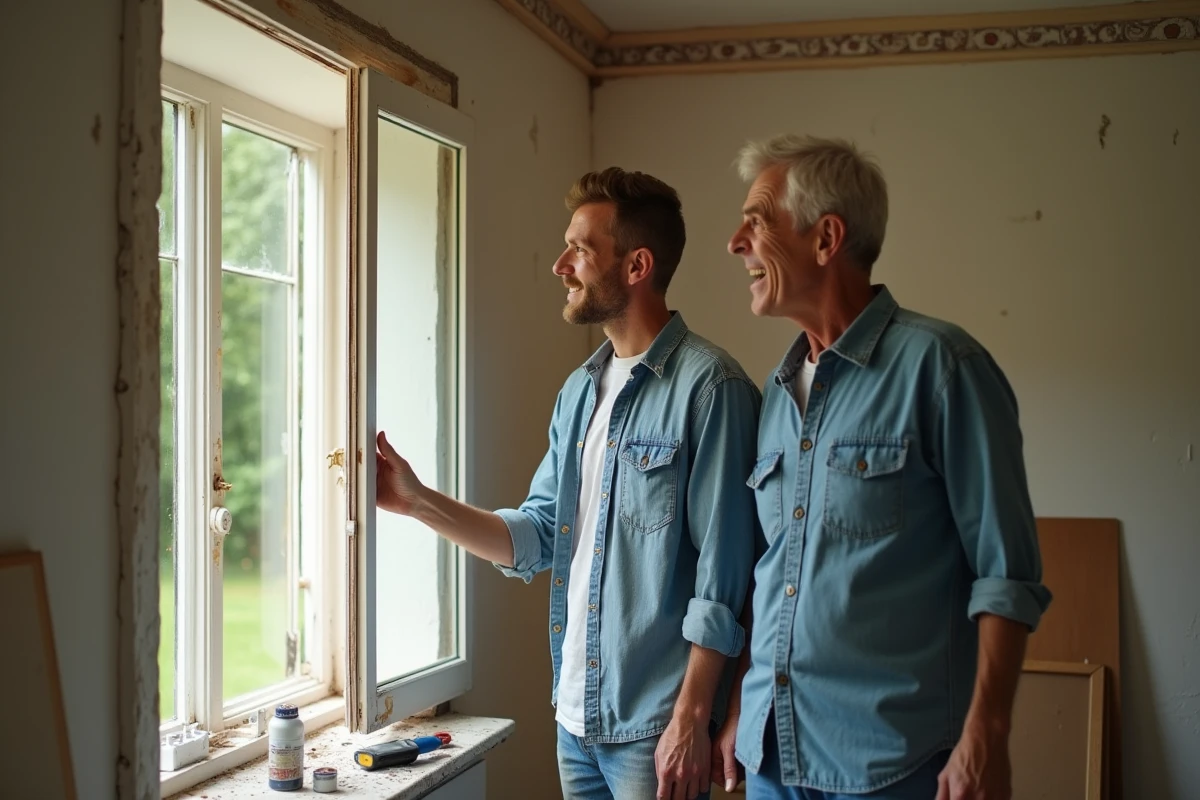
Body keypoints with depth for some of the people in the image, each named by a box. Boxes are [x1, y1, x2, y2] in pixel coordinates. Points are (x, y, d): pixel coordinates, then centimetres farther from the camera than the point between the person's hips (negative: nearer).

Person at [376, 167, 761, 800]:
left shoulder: (708, 385, -14)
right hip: (575, 716, 7)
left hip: (655, 726, -7)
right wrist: (418, 502, 1)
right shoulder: (579, 391, 10)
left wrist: (692, 717, -17)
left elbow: (721, 576, -16)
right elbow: (537, 536, 11)